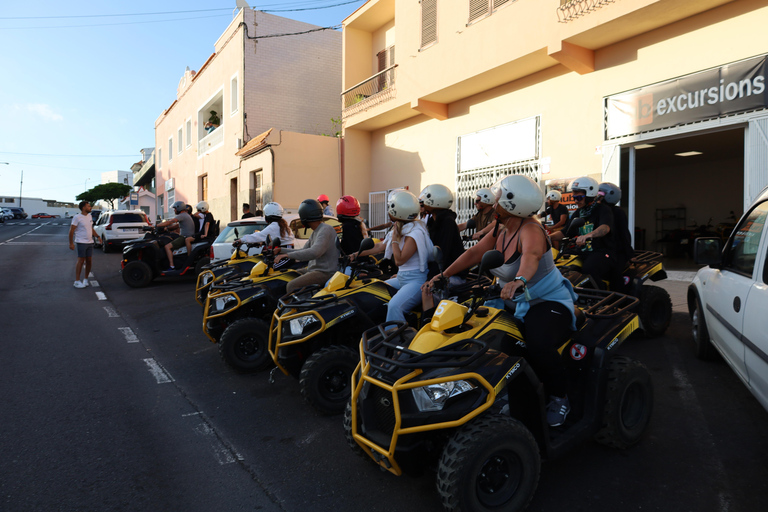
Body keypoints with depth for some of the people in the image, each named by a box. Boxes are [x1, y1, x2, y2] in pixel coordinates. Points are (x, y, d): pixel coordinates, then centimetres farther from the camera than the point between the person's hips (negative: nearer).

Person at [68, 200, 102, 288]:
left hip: (90, 242, 7)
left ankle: (85, 279, 19)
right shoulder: (77, 217, -10)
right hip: (81, 242, -7)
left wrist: (97, 236, 12)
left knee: (88, 261, 8)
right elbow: (71, 231, -11)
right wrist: (71, 243, -15)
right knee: (81, 261, -7)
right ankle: (77, 281, -1)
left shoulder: (89, 216, 13)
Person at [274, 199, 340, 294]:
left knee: (292, 286, -22)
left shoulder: (326, 230, -16)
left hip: (325, 272, -10)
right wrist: (281, 250, 16)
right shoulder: (315, 232, 18)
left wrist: (288, 255, -28)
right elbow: (303, 251, 24)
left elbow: (314, 252, -29)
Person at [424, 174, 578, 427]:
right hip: (514, 303, 8)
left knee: (538, 345, -35)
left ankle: (560, 398, -3)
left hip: (549, 303, -8)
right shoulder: (500, 231, 2)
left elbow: (531, 257, -44)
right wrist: (443, 275, -6)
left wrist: (519, 280, -65)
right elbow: (473, 253, 2)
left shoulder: (531, 230, -23)